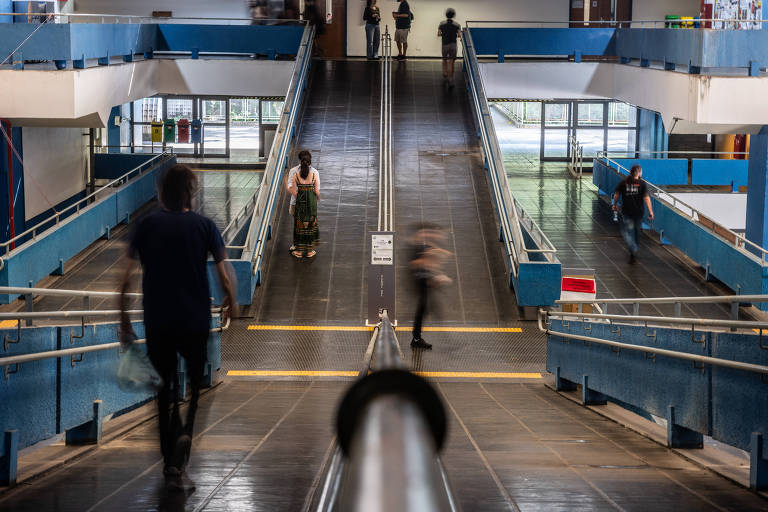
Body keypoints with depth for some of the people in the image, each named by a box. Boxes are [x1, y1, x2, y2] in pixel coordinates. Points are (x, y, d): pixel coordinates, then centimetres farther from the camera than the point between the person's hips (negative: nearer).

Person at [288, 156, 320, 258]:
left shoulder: (296, 175, -6)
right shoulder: (314, 175, -7)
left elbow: (293, 191, -5)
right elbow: (317, 191, -6)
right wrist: (318, 198, 15)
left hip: (300, 201, 0)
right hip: (311, 202, 0)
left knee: (299, 225, 10)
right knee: (310, 225, 10)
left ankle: (299, 250, 13)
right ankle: (309, 251, 14)